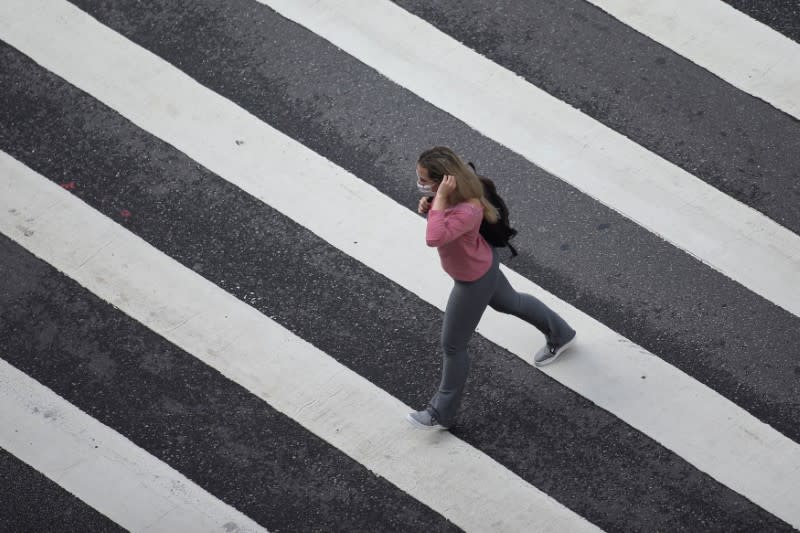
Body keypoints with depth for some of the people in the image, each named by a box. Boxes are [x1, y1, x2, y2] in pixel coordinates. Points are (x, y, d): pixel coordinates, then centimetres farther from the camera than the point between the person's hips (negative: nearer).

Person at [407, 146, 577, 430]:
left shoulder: (467, 211, -43)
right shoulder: (454, 189, -18)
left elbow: (434, 238, -57)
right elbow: (439, 204, 6)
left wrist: (440, 199, -51)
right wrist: (428, 204, -17)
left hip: (473, 280, -9)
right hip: (480, 265, 9)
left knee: (452, 345, 9)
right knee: (509, 303, 35)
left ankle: (442, 413, 29)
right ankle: (560, 334, 59)